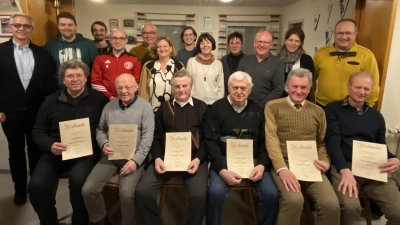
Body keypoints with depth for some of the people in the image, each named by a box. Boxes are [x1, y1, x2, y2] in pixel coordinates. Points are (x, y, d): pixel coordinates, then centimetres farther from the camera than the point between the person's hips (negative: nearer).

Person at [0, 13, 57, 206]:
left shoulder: (42, 53, 5)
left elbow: (50, 81, 4)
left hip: (37, 111, 1)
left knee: (36, 150, 12)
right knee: (16, 151, 13)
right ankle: (20, 188, 29)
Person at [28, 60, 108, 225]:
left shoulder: (98, 99, 4)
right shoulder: (51, 101, 11)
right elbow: (38, 131, 12)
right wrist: (50, 145, -8)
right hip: (55, 152, 3)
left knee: (78, 181, -31)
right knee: (36, 185, -19)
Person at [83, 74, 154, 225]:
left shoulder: (145, 106, -1)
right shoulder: (109, 106, 12)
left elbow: (147, 137, -7)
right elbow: (100, 129, 17)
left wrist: (136, 160, -17)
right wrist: (103, 144, -5)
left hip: (133, 157, -4)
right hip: (110, 156, 4)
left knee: (127, 193, -25)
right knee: (88, 189, -12)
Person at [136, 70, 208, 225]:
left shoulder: (202, 107, 9)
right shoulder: (164, 107, 15)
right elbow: (156, 137, 11)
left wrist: (198, 159, -13)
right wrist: (157, 158, -6)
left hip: (194, 158, -2)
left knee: (199, 194, -26)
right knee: (142, 191, -14)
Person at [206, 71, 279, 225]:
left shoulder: (257, 110, 13)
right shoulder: (217, 108, 2)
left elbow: (264, 142, 10)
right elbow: (211, 141, -4)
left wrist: (262, 165, -9)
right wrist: (222, 169, -17)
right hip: (224, 160, -2)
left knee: (272, 194, -17)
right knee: (216, 193, -28)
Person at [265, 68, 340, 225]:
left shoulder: (318, 111, 18)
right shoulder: (273, 106, 5)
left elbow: (322, 142, 20)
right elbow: (271, 139, -5)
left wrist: (325, 161, -3)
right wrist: (282, 168, -18)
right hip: (284, 163, -3)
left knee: (331, 204, -21)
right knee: (294, 200, -30)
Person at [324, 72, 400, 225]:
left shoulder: (376, 116, 21)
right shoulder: (333, 109, 4)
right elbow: (332, 142, -7)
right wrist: (345, 170, -22)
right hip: (344, 166, -4)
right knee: (350, 206, -30)